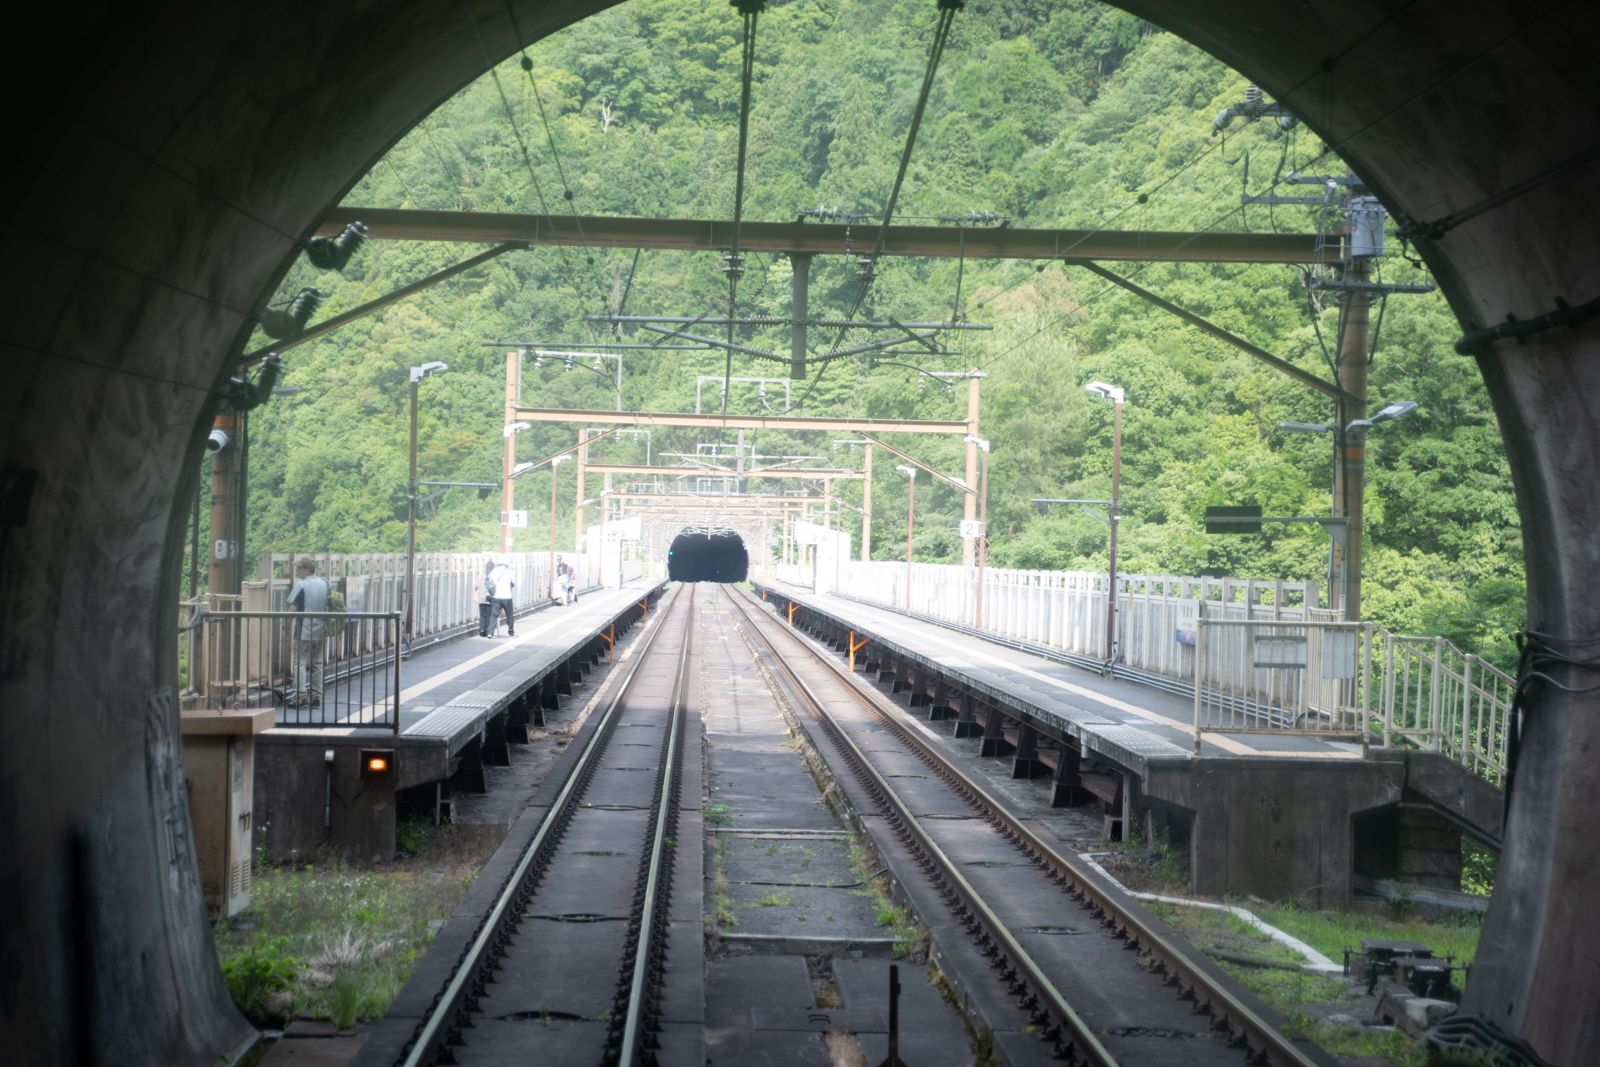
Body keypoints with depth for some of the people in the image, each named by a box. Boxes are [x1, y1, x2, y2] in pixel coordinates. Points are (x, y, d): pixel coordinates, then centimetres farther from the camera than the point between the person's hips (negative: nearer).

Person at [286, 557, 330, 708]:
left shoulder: (301, 585, -11)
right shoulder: (324, 583, 7)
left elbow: (292, 608, -16)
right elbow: (329, 607, 16)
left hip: (304, 632, -6)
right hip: (321, 631, 6)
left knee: (300, 663, 0)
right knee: (317, 664, 12)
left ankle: (302, 696, -7)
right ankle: (316, 697, 11)